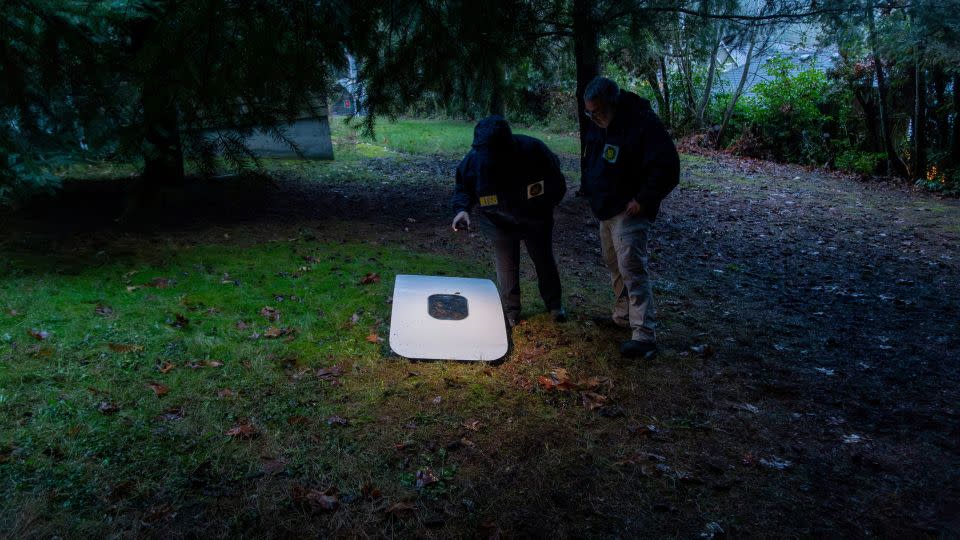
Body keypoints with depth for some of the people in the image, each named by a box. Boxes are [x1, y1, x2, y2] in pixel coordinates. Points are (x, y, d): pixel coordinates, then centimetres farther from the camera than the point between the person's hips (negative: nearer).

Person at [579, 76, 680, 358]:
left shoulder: (643, 123, -21)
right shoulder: (598, 124, 5)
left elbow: (667, 168, -22)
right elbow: (589, 161, 22)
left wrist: (643, 200, -22)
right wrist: (588, 190, 10)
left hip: (629, 211, -9)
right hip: (606, 209, 9)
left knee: (632, 269, -15)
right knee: (614, 265, 18)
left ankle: (644, 336, -14)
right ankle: (623, 316, 34)